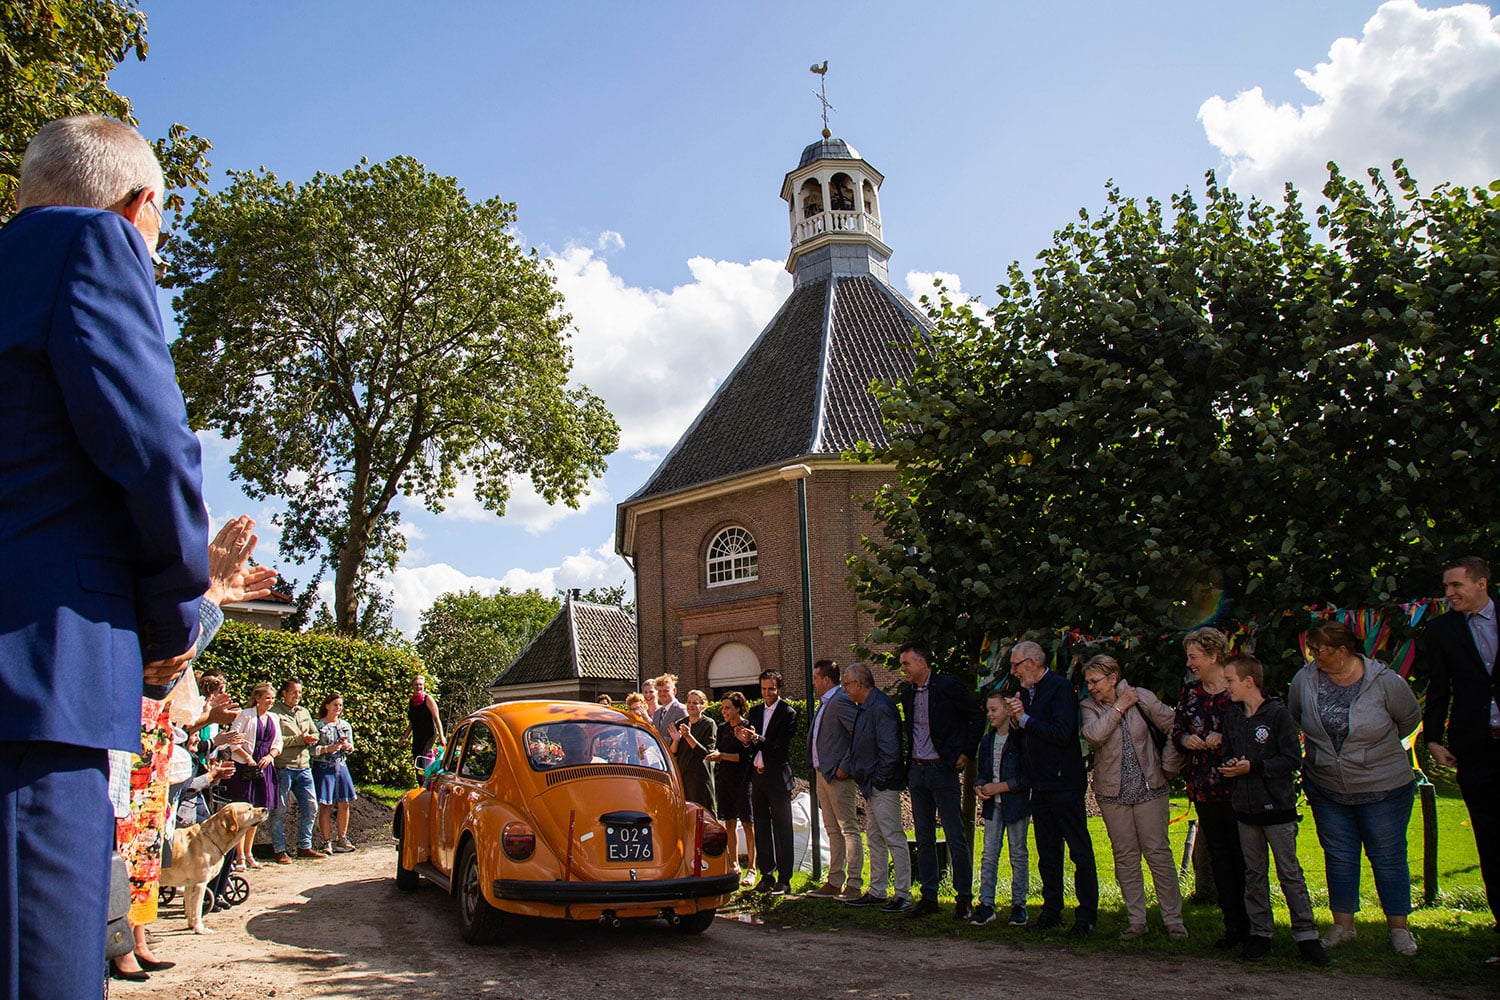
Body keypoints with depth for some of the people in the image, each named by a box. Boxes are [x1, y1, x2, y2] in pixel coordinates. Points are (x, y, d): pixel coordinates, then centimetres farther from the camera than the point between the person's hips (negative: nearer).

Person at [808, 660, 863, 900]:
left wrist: (845, 766, -22)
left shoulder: (840, 701, -14)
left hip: (839, 776, -10)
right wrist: (822, 770, 14)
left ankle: (854, 886, -3)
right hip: (824, 774, 10)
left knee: (848, 830, -6)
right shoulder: (825, 703, 16)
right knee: (833, 831, 14)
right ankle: (835, 882, 20)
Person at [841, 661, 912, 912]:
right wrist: (856, 771, 13)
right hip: (870, 787, 11)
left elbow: (890, 751, -24)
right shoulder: (864, 708, 12)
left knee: (894, 839, -5)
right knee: (874, 838, 16)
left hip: (883, 787, -11)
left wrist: (879, 780, -17)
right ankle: (877, 892, 25)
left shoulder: (881, 708, -19)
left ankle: (903, 896, 1)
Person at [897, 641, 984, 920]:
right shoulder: (908, 693, 10)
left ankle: (964, 899, 7)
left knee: (956, 838, -2)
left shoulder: (949, 686, -10)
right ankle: (928, 897, 18)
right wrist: (911, 760, 13)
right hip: (917, 771, 7)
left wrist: (966, 753, -7)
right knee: (924, 838, 10)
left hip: (943, 769, -7)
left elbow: (978, 718, -4)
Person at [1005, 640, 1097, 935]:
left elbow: (1062, 734, -22)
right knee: (1047, 853, 13)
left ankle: (1086, 916, 3)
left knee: (1080, 851, -1)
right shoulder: (1026, 692, 13)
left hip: (1064, 784, -8)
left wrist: (1025, 719, -14)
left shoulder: (1060, 688, -11)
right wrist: (1017, 719, -3)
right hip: (1041, 786, 8)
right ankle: (1052, 911, 20)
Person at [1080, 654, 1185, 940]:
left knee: (1158, 852, 0)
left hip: (1149, 787, -2)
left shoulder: (1140, 697, -2)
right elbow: (1094, 734, -18)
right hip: (1112, 793, 2)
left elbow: (1172, 725, 1)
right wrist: (1119, 707, -13)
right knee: (1125, 857, 6)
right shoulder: (1089, 706, 1)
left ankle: (1173, 920, 8)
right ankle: (1136, 921, 13)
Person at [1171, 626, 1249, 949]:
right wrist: (1185, 739, -5)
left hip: (1237, 785, -5)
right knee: (1218, 853, 9)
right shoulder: (1189, 691, 11)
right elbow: (1175, 730, 16)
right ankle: (1233, 925, 17)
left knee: (1242, 854, -2)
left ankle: (1251, 925, 11)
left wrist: (1223, 737, -19)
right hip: (1204, 787, 5)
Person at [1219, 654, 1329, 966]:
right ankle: (1260, 934, 17)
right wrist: (1229, 767, -5)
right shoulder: (1232, 719, 10)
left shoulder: (1278, 714, -9)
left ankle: (1306, 936, 8)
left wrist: (1253, 767, -18)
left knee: (1290, 873, 0)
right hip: (1245, 810, 6)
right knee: (1254, 874, 10)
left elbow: (1292, 760, -12)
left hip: (1277, 807, -5)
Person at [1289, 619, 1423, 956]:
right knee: (1339, 857, 11)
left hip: (1383, 787, -3)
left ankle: (1399, 928, 20)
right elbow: (1293, 720, 11)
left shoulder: (1385, 681, -14)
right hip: (1326, 789, 3)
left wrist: (1377, 744, 10)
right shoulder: (1305, 680, -8)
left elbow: (1410, 718, 5)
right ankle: (1343, 925, 22)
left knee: (1388, 857, 7)